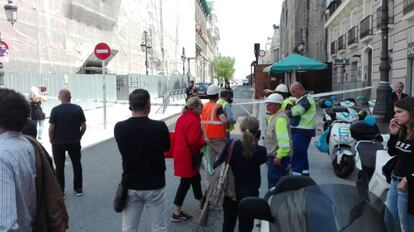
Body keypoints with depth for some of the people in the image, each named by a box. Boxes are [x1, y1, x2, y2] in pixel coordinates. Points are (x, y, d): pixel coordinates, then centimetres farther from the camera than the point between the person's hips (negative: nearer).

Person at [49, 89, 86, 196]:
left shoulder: (55, 110, -10)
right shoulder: (78, 109, -4)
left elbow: (51, 128, -10)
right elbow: (83, 126, -2)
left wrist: (51, 139, 5)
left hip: (58, 143, -2)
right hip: (74, 142, 2)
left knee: (59, 167, 8)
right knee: (77, 165, 13)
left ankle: (60, 191, 13)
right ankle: (78, 189, 19)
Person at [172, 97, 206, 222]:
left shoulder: (182, 117, 9)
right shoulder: (194, 120, -20)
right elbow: (193, 141, -27)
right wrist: (204, 142, -10)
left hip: (181, 153, 10)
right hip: (188, 156, -10)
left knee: (196, 178, 23)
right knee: (185, 183, -1)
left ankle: (201, 202, 40)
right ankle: (177, 214, 7)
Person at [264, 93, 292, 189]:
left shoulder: (280, 118, -20)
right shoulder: (273, 116, 14)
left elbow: (284, 140, -26)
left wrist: (279, 156, -24)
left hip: (277, 157, -11)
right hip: (273, 155, 11)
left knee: (274, 184, -5)